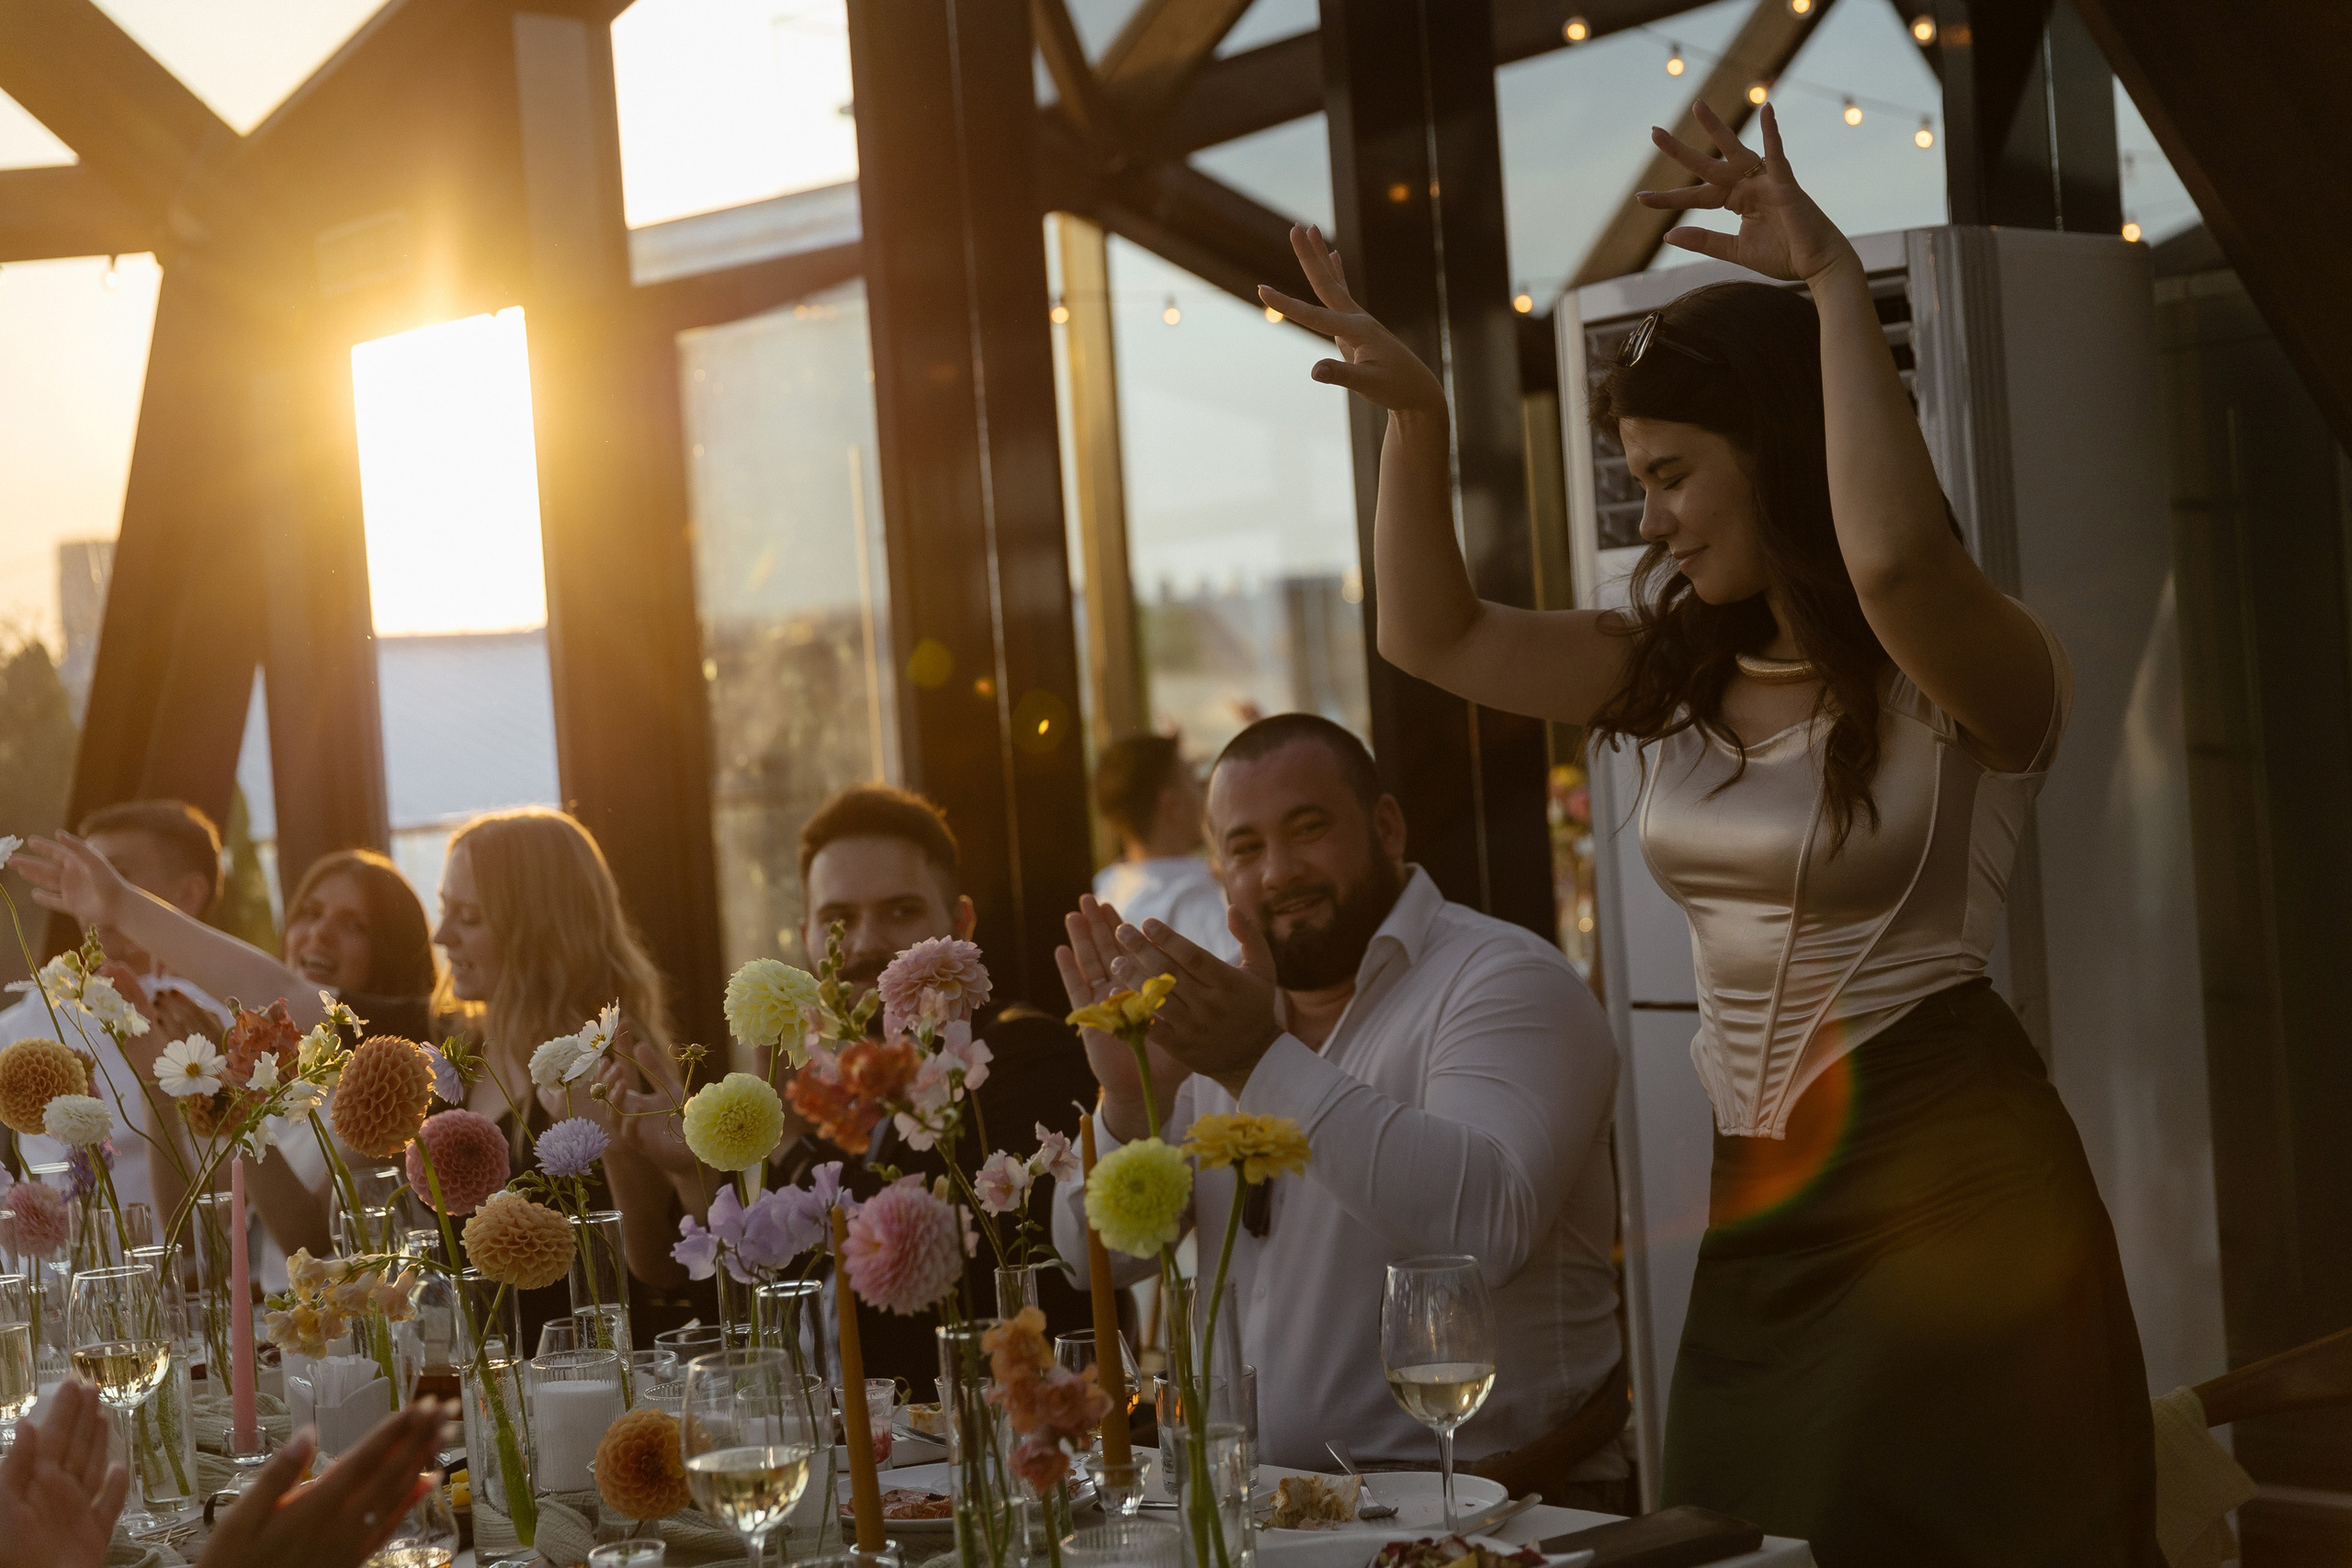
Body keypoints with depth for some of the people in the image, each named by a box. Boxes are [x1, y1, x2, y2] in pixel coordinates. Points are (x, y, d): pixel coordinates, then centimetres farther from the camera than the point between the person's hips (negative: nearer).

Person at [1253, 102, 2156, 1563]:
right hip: (1760, 1211, 7)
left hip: (1946, 1193, -7)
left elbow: (1894, 556, -35)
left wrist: (1838, 287, -28)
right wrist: (1416, 415, 0)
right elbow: (1439, 635, 12)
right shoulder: (1683, 670, 9)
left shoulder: (1971, 675, -12)